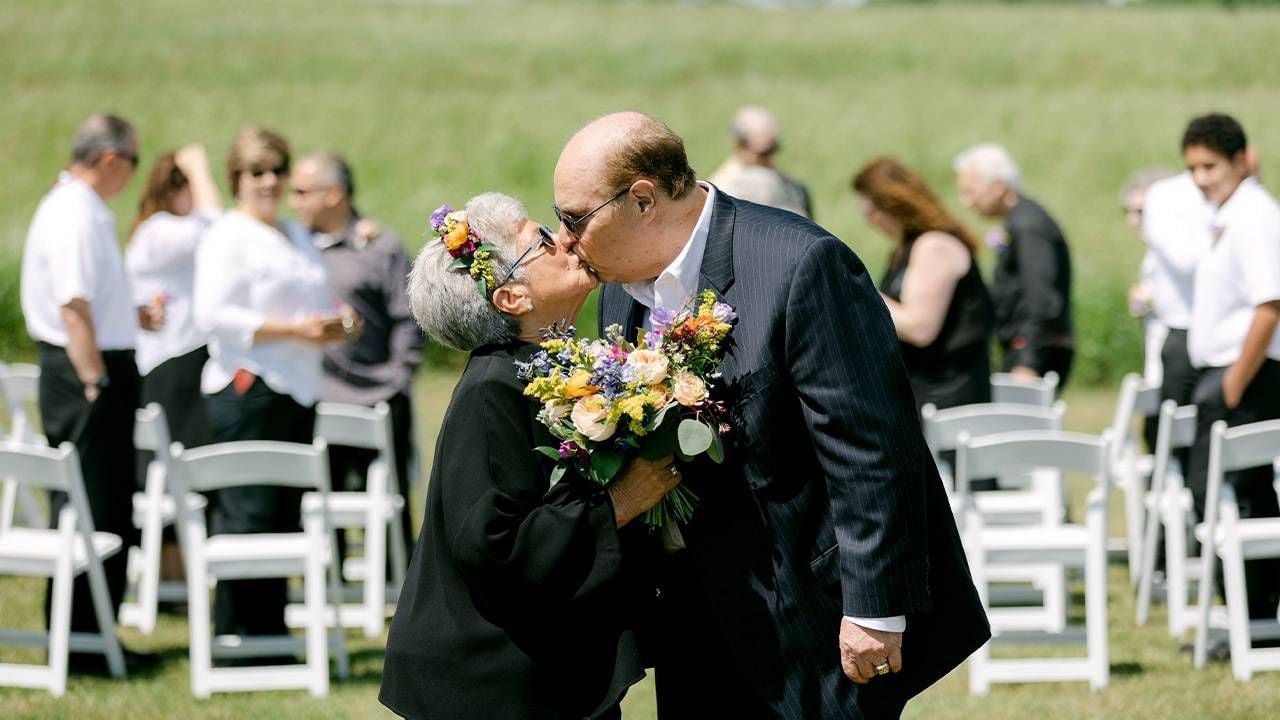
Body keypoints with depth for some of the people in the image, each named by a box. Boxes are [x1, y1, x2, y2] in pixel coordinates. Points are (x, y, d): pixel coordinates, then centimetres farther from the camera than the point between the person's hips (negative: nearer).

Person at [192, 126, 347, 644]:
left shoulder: (297, 236, 22)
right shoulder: (228, 236, -5)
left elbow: (318, 308, 30)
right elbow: (213, 315, -16)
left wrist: (332, 327, 5)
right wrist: (294, 330, -19)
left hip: (296, 389, 9)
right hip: (248, 388, -9)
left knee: (285, 514, 8)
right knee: (248, 512, -12)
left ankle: (269, 629, 13)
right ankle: (235, 631, -10)